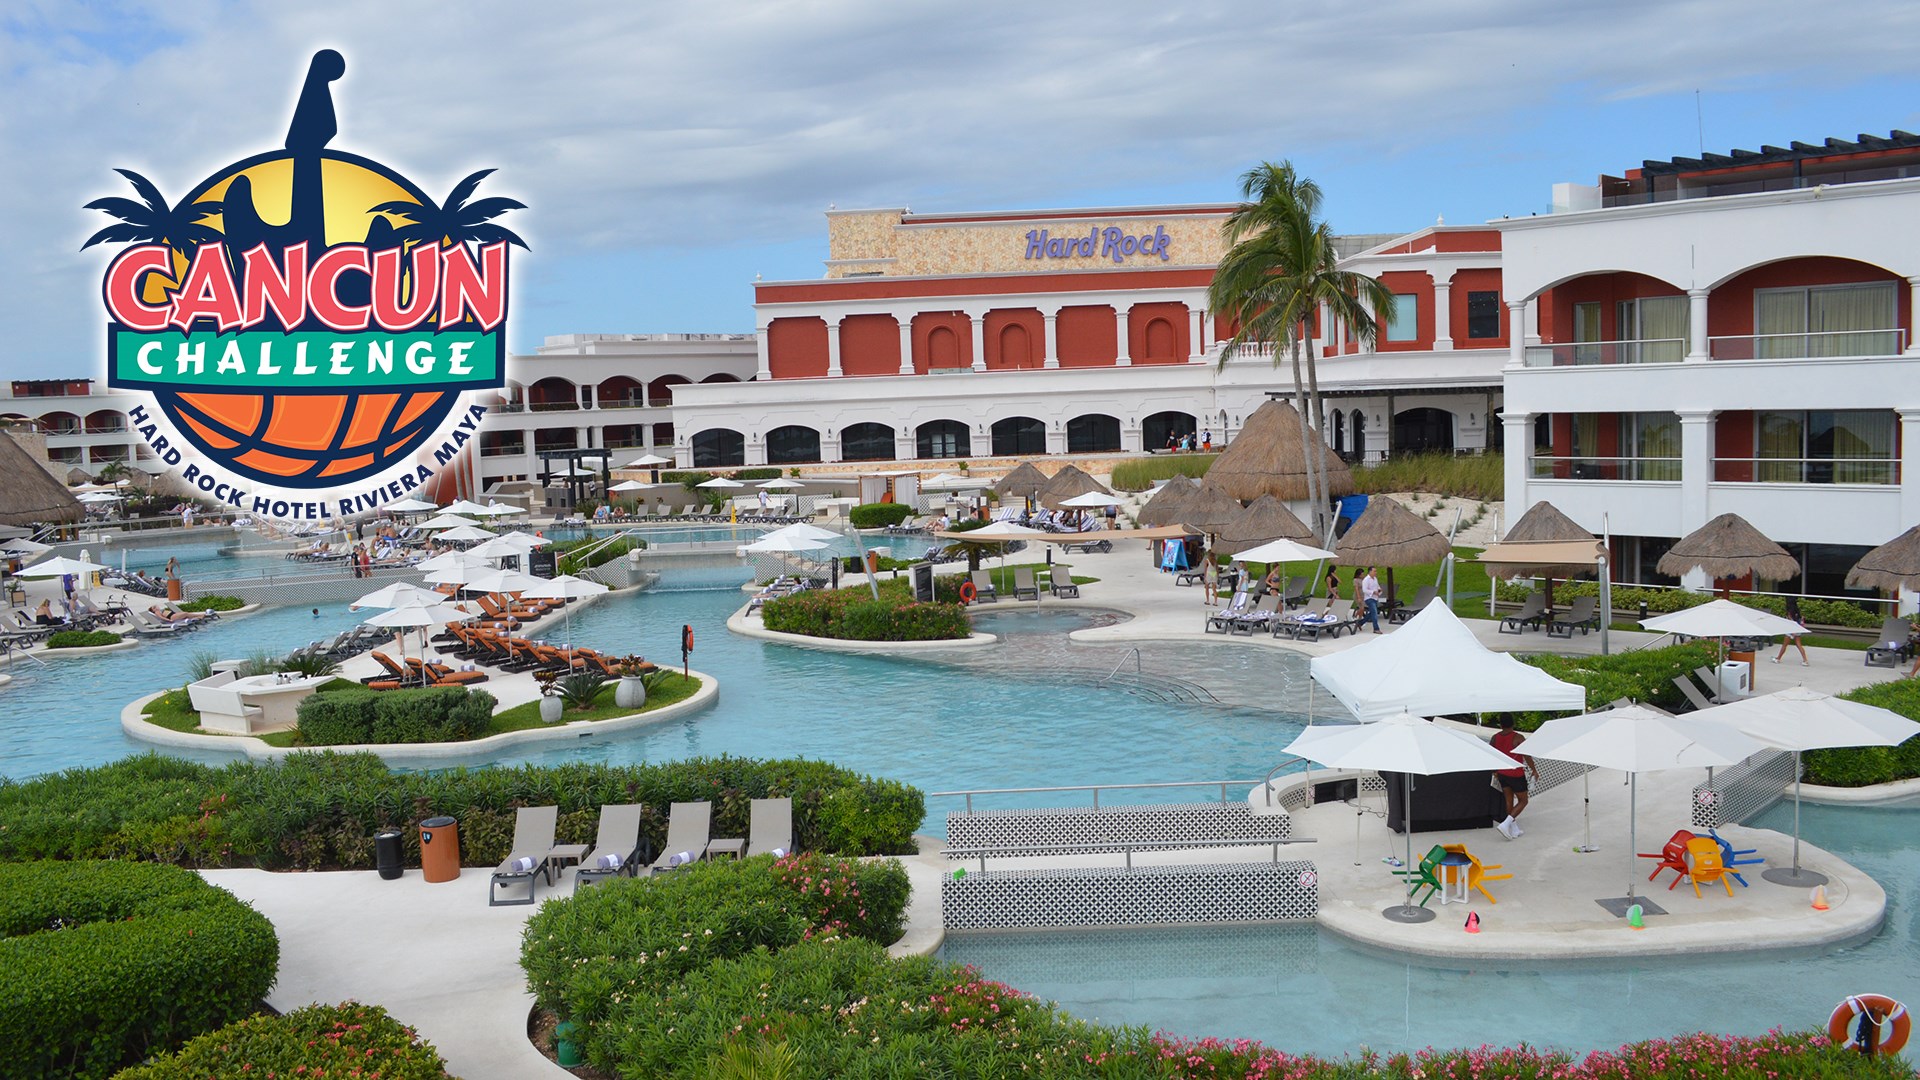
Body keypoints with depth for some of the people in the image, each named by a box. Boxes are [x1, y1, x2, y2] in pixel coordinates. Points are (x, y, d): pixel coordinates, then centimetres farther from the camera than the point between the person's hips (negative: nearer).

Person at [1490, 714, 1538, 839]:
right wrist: (1534, 771, -3)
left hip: (1502, 774, 6)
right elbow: (1527, 757, -17)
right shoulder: (1518, 738, -19)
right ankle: (1505, 824, -8)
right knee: (1523, 801, 7)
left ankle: (1515, 830, 21)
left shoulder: (1495, 738, -2)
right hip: (1516, 775, -6)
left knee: (1509, 801, 15)